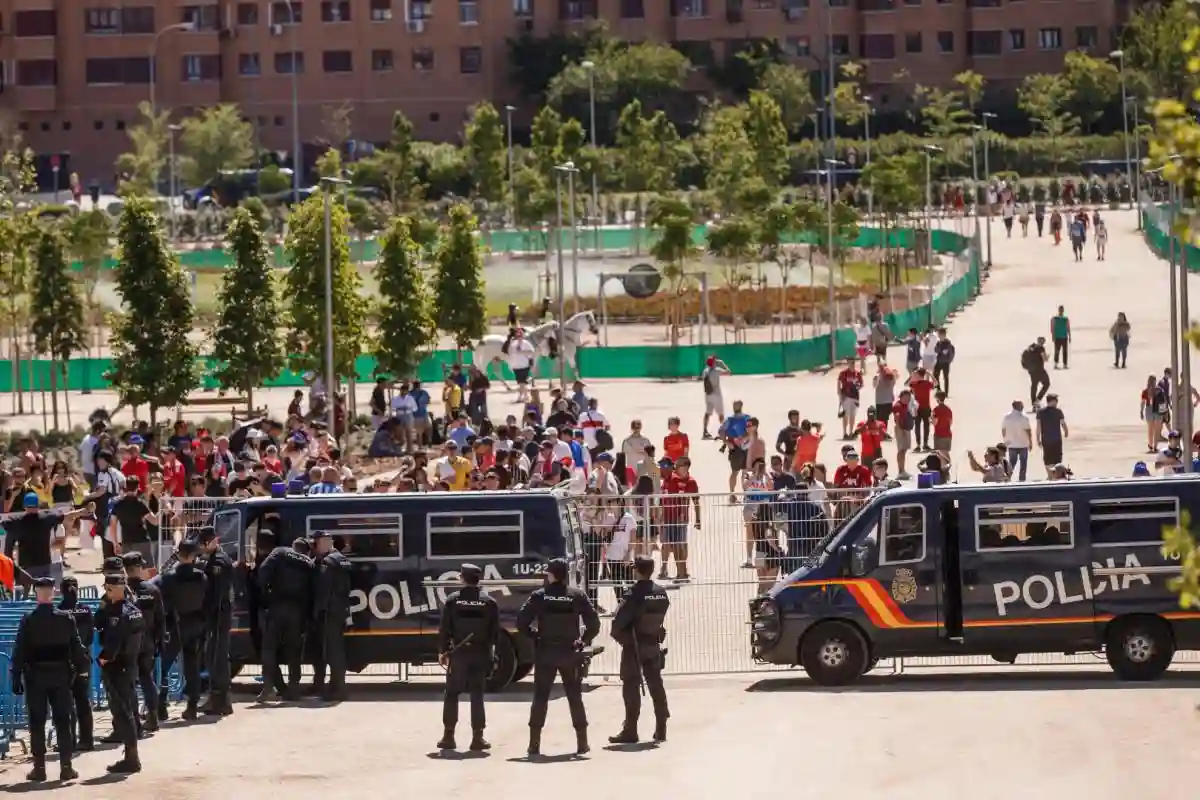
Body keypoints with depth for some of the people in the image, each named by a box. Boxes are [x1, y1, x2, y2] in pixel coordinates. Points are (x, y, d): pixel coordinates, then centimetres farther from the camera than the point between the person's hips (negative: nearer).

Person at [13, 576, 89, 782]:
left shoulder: (28, 620, -8)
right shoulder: (66, 619, -4)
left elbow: (19, 651, -7)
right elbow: (76, 647, -1)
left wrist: (16, 678, -3)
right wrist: (81, 668, 9)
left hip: (35, 676, -2)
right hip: (61, 676, 2)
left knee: (37, 723, 4)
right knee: (63, 722, 6)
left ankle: (39, 767, 1)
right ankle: (66, 767, 4)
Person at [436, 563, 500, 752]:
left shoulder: (453, 601, -4)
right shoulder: (489, 603, -1)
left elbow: (444, 629, -4)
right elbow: (495, 631, 1)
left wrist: (442, 651, 3)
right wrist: (493, 650, 11)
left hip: (458, 653, -1)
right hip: (481, 653, 1)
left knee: (451, 694, 8)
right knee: (477, 696, 4)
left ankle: (448, 735, 7)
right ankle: (477, 737, 0)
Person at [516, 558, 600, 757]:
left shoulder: (539, 596, -4)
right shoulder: (577, 596, -2)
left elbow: (522, 621, -9)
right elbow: (594, 622, -8)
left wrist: (534, 638, 5)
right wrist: (585, 640, 6)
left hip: (544, 653, -1)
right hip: (570, 653, 1)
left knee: (540, 698, 5)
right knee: (575, 697, 9)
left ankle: (534, 743, 2)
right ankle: (582, 742, 7)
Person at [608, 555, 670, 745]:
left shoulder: (634, 594, -19)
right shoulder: (661, 593, -1)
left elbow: (619, 621, -18)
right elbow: (661, 617, 3)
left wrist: (617, 634, 1)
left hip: (633, 646, -5)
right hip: (654, 644, 5)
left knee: (631, 687, 0)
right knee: (656, 685, 14)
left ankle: (630, 731, -2)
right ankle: (661, 729, 18)